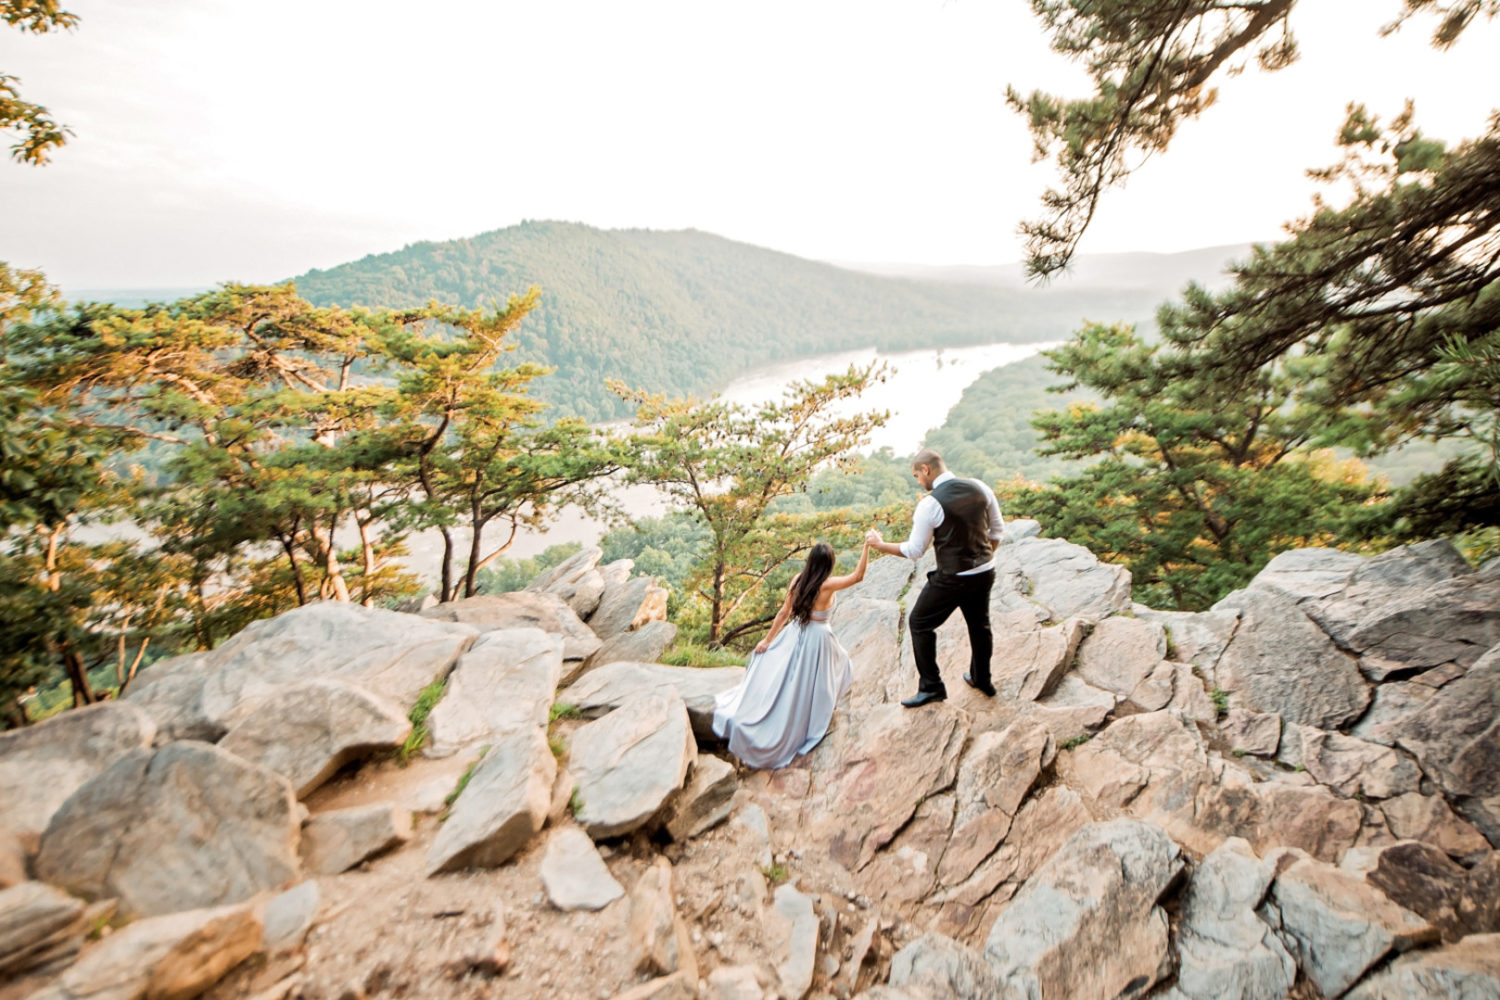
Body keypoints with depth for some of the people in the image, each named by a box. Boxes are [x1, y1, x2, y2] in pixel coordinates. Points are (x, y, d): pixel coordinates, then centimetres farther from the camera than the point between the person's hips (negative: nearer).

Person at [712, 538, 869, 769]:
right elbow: (858, 576, -11)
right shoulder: (827, 585, -20)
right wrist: (867, 546, -10)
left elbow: (784, 612, -1)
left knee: (775, 678, 18)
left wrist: (768, 639, 6)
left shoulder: (798, 579, -6)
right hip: (817, 639, -4)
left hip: (794, 635, 4)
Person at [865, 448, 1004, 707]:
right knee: (979, 625, 25)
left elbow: (914, 551, -11)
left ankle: (931, 687, 16)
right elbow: (998, 532, 7)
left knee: (920, 623, 10)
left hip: (953, 578, -7)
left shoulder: (929, 504, -19)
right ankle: (982, 680, 45)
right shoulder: (979, 488, -1)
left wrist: (879, 544, 1)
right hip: (986, 573, 7)